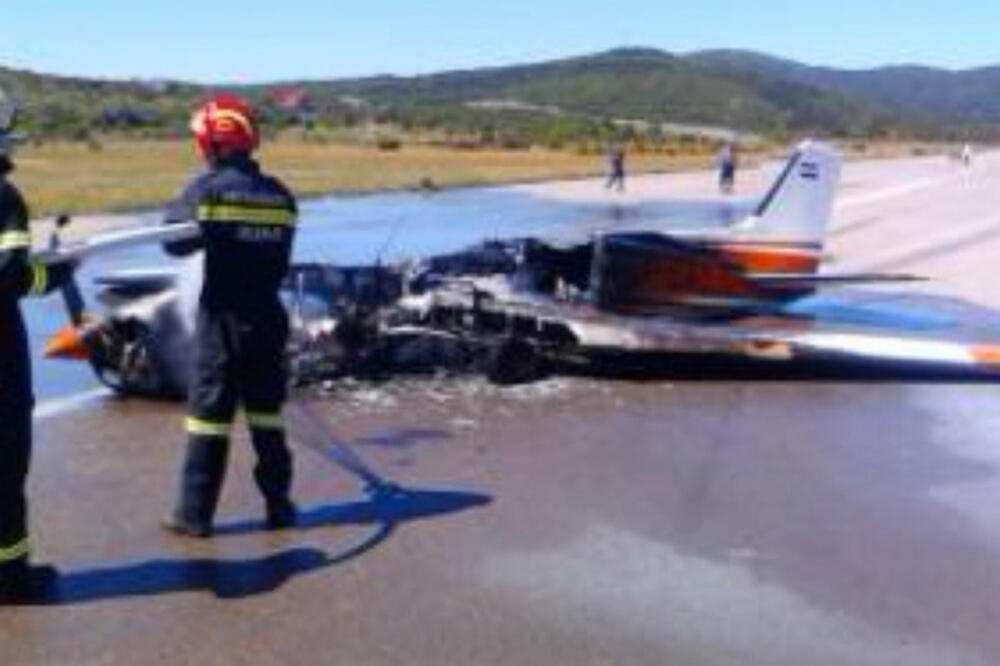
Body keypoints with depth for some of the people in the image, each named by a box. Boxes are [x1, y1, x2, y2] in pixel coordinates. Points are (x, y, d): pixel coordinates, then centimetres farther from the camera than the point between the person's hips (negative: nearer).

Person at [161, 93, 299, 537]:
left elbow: (174, 242, -4)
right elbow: (281, 258, 10)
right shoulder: (279, 195, 3)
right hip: (267, 314, 4)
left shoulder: (208, 189, -11)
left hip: (223, 317, -4)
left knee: (210, 414, 3)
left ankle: (195, 513, 8)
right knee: (266, 410, 14)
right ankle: (278, 504, 18)